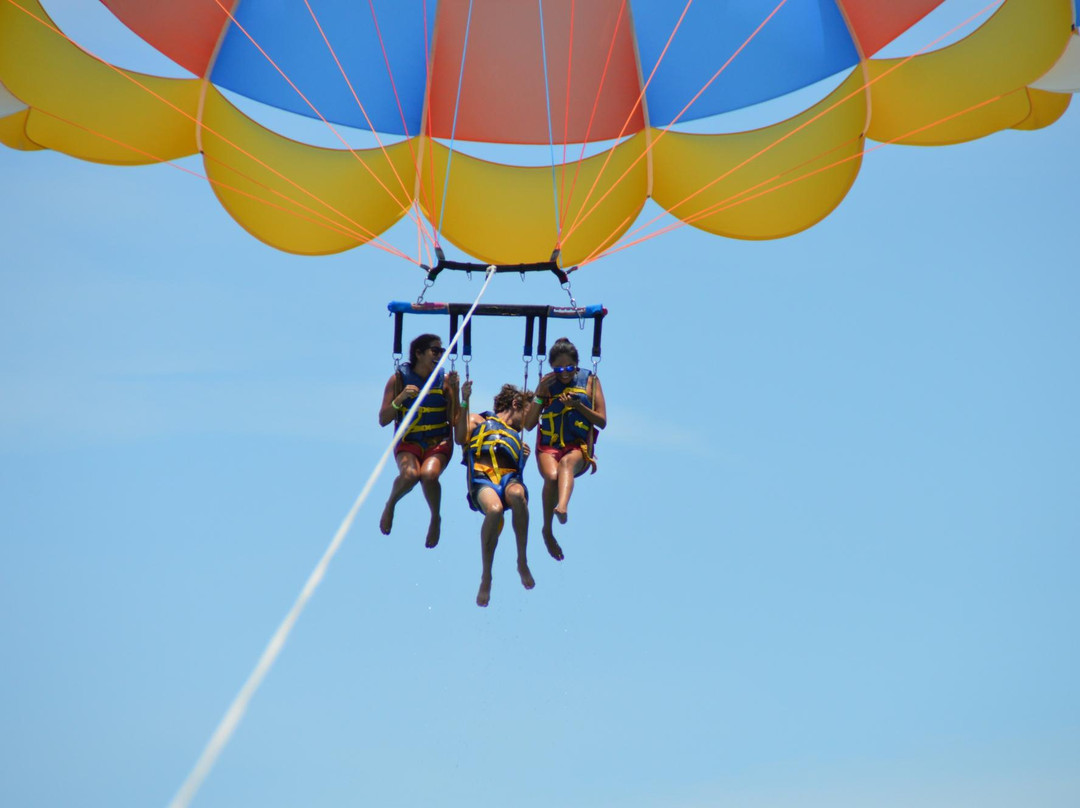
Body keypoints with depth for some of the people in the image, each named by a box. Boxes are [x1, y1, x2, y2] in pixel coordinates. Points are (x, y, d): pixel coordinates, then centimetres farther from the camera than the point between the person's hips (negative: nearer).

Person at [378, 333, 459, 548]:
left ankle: (435, 518, -3)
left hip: (438, 442, 1)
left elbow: (454, 420, 1)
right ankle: (390, 504, 1)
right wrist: (400, 398, -18)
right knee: (410, 474, -33)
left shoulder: (444, 380, 4)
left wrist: (454, 391, -11)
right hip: (408, 441, -1)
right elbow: (383, 420, -3)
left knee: (429, 474, -32)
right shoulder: (399, 379, 0)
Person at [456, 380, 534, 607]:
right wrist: (464, 402, 1)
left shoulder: (516, 434, 39)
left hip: (509, 477, 3)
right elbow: (460, 437, 5)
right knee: (494, 510, -38)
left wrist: (525, 453, 12)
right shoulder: (478, 420, 26)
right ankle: (485, 578, -28)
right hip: (482, 478, -3)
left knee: (517, 495, -38)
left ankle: (522, 561, -28)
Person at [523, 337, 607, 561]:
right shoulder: (547, 384, 12)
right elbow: (529, 423, 8)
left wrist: (578, 405, -10)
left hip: (579, 449, -1)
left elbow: (602, 421, 5)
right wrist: (540, 394, -4)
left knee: (567, 462, -39)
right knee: (552, 476, -34)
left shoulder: (589, 381, 10)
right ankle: (547, 530, -16)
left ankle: (562, 507, -67)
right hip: (549, 446, 1)